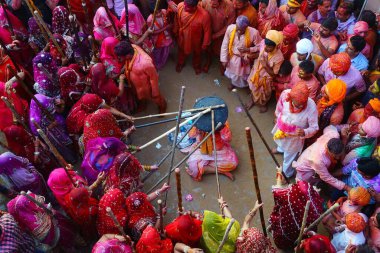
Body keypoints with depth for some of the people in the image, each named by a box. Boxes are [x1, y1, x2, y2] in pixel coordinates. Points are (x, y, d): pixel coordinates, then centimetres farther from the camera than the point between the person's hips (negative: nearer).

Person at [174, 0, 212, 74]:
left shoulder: (204, 15, -41)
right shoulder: (180, 6, -30)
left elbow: (207, 31, -23)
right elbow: (176, 20, -8)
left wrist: (205, 44, -10)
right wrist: (175, 32, 7)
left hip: (196, 40, -2)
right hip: (182, 37, 2)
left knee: (197, 53, 30)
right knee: (182, 51, 32)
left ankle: (197, 65, 63)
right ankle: (180, 63, 65)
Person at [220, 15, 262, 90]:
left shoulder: (253, 33, -31)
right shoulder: (230, 28, -25)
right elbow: (225, 45, -12)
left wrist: (248, 49, -32)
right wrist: (224, 59, -9)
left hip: (244, 59, -2)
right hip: (232, 57, 2)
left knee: (243, 75, 22)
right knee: (232, 72, 29)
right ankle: (233, 82, 63)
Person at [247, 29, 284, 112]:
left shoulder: (279, 57, -38)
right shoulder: (263, 43, -27)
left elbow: (273, 73, -24)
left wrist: (265, 66, -38)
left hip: (266, 77, -4)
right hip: (256, 71, 4)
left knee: (264, 93, 26)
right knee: (253, 88, 31)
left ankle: (263, 104, 59)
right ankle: (253, 100, 63)